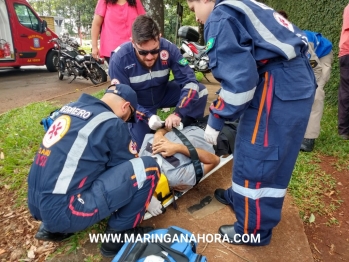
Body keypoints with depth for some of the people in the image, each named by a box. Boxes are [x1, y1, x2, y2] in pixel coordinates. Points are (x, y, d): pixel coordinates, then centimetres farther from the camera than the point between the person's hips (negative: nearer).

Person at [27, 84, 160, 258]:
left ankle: (51, 228, 21)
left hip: (37, 204, 9)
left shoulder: (71, 107, 13)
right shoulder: (112, 123, -8)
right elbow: (126, 166, 4)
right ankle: (119, 234, 9)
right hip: (62, 211, -8)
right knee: (147, 168, -9)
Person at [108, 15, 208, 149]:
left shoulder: (168, 48, -24)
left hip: (163, 94, 2)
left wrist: (178, 113, -37)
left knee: (200, 90, -19)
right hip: (138, 105, -1)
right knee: (141, 145, -12)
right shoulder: (119, 59, -27)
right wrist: (147, 117, -37)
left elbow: (189, 81, -24)